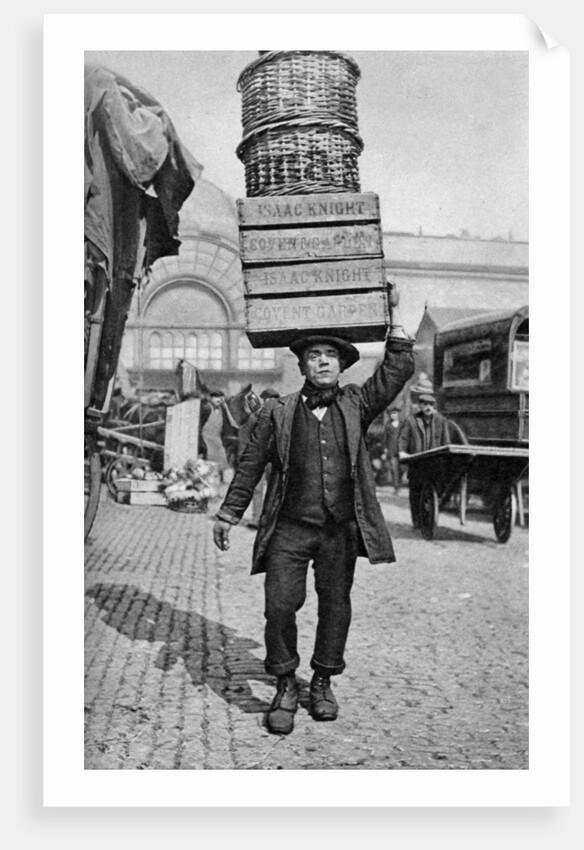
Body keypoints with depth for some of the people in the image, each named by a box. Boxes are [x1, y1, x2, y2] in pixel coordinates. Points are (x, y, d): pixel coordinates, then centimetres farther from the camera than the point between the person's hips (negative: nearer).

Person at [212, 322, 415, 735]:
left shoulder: (355, 403, 9)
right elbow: (251, 464, 9)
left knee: (335, 605, 10)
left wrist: (398, 338, -1)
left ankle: (323, 682, 30)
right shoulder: (278, 412, 5)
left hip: (341, 529, 2)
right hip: (290, 527, -1)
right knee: (280, 605, -6)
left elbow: (397, 373, 1)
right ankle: (286, 686, 14)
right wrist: (229, 513, 9)